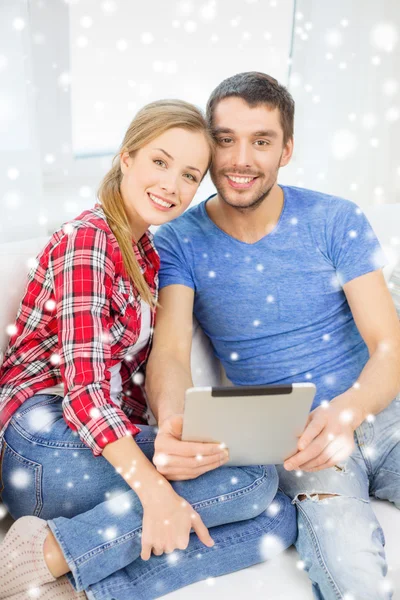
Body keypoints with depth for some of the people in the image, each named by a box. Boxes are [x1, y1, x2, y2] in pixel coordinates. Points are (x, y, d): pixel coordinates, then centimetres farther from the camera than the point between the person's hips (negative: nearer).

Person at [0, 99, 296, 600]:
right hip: (47, 442, -8)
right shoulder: (85, 240, -9)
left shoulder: (147, 254, 17)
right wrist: (155, 490, -29)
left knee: (279, 520, -9)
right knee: (256, 478, -20)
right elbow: (84, 385, -19)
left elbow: (133, 377, 13)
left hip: (111, 442, 8)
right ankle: (48, 553, -17)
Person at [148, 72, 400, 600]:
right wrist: (172, 424, -39)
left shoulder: (336, 221, 0)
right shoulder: (180, 243, -1)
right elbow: (170, 352, -14)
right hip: (289, 438, -2)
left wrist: (349, 410, -27)